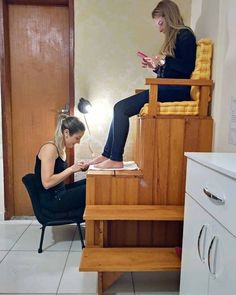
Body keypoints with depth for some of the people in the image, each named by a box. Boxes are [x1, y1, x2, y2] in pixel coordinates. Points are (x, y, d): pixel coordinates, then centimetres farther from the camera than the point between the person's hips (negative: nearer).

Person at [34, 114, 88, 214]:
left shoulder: (61, 148, 8)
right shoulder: (50, 148, -19)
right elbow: (47, 183, -25)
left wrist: (75, 167, -1)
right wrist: (71, 169, -21)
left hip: (60, 194, 9)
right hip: (51, 200, -9)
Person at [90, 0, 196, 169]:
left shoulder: (185, 35, -2)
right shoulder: (173, 38, 25)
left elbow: (187, 67, -16)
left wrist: (163, 59, -14)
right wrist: (155, 66, 8)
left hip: (176, 90, -9)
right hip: (167, 89, 9)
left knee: (121, 108, -18)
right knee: (121, 108, 0)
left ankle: (116, 159, -12)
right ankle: (107, 155, 2)